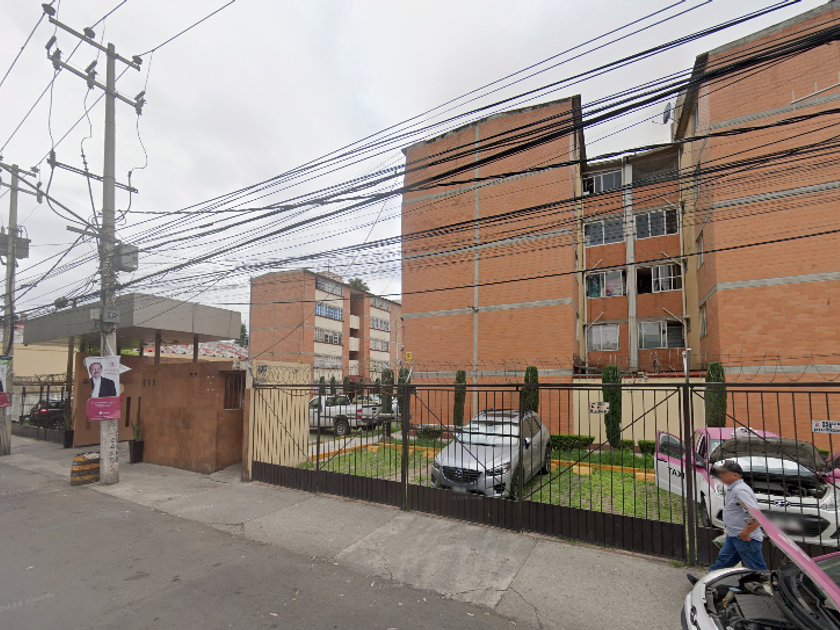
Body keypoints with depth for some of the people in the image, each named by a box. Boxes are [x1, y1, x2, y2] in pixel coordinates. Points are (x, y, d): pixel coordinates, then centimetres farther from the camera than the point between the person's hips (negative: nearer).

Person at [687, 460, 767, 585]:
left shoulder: (740, 490, -24)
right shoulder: (732, 488, 8)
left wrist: (745, 533, -23)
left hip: (746, 539, -11)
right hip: (733, 536, 11)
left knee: (757, 570, 3)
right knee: (723, 560, 18)